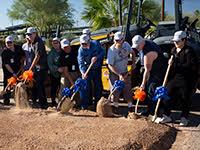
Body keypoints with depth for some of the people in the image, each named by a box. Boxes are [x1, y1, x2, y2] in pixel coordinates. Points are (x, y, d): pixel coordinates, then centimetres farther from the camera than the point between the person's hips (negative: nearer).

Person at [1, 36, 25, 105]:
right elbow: (6, 65, -18)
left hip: (18, 70, 4)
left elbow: (23, 56, 15)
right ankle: (6, 100, 8)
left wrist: (22, 64, 4)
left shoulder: (18, 48, -3)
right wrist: (13, 73, -22)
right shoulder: (4, 52, -16)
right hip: (8, 71, -4)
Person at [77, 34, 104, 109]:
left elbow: (102, 52, -3)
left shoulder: (96, 44, -14)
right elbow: (81, 62, -23)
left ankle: (97, 104, 23)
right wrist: (83, 72, -38)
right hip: (87, 70, -2)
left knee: (98, 86, 9)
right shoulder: (81, 50, -18)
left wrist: (97, 57, -22)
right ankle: (84, 105, 2)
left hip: (97, 69, 2)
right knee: (85, 86, -7)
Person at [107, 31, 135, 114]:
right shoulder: (111, 50, -26)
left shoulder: (126, 45, -12)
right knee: (115, 90, 2)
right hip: (114, 73, -4)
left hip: (125, 71, 4)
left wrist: (133, 62, 1)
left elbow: (132, 52, 11)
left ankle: (130, 106, 22)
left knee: (127, 89, 9)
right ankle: (115, 106, 21)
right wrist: (119, 75, -29)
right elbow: (110, 65, -24)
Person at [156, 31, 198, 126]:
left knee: (185, 99, 6)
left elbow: (190, 66, -20)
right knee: (169, 96, 7)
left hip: (185, 80, -6)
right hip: (173, 78, 7)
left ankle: (184, 118, 22)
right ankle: (166, 116, 20)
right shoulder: (173, 50, 10)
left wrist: (176, 65, -22)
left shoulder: (189, 51, -13)